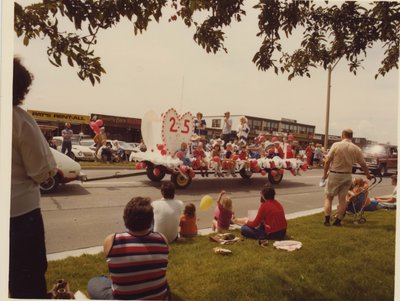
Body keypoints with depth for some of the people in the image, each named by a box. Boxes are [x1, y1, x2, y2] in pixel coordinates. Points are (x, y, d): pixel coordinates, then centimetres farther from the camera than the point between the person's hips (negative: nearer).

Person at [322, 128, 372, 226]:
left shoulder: (336, 145, -11)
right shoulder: (356, 149, -2)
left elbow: (327, 161, -12)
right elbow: (363, 164, 5)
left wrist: (325, 174, 0)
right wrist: (368, 175, 22)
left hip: (334, 174, -3)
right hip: (347, 176, 3)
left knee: (328, 197, 9)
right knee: (342, 198, 13)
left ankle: (327, 220, 7)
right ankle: (338, 221, 17)